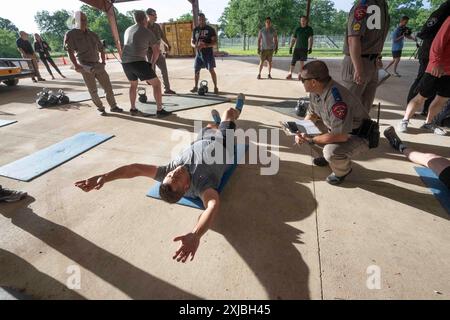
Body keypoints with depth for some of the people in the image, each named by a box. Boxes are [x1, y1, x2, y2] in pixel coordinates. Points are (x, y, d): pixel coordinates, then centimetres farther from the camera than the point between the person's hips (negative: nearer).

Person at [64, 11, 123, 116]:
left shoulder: (93, 34, 12)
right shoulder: (71, 35, -3)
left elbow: (101, 48, 22)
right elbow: (70, 51, -10)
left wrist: (103, 62, 12)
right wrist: (76, 65, -18)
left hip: (97, 65, 5)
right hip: (86, 67, -4)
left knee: (108, 86, 2)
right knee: (93, 90, -1)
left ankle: (113, 106, 13)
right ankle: (100, 108, 13)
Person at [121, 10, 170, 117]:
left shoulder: (127, 30, 22)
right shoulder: (148, 32, 4)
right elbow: (156, 51, 6)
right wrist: (152, 64, 18)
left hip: (125, 63, 6)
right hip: (138, 62, -6)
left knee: (133, 84, 27)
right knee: (156, 83, 3)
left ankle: (133, 109, 27)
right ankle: (159, 110, -3)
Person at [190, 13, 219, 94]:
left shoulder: (210, 29, -1)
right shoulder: (195, 30, 10)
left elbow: (215, 42, -8)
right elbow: (192, 42, 13)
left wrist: (206, 45, -25)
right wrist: (195, 46, -12)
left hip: (208, 53, -4)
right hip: (198, 53, 4)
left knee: (211, 70, -10)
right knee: (196, 70, 4)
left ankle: (215, 87, -3)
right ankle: (196, 87, 16)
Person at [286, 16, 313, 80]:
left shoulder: (309, 29, 2)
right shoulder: (297, 29, 7)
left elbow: (311, 39, -4)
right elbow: (293, 39, 11)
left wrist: (310, 48, -15)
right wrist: (290, 47, 4)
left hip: (304, 49, -1)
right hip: (297, 48, 1)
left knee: (302, 62, 3)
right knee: (293, 61, -7)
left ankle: (300, 74, 11)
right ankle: (290, 74, -2)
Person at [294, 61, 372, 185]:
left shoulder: (335, 98, -36)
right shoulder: (315, 91, -9)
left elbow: (341, 136, -35)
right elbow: (311, 114, 6)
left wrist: (311, 140, -26)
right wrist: (301, 132, -11)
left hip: (358, 136, -8)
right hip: (336, 129, 8)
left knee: (332, 151, -33)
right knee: (308, 134, 1)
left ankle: (344, 170, 1)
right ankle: (328, 155, 21)